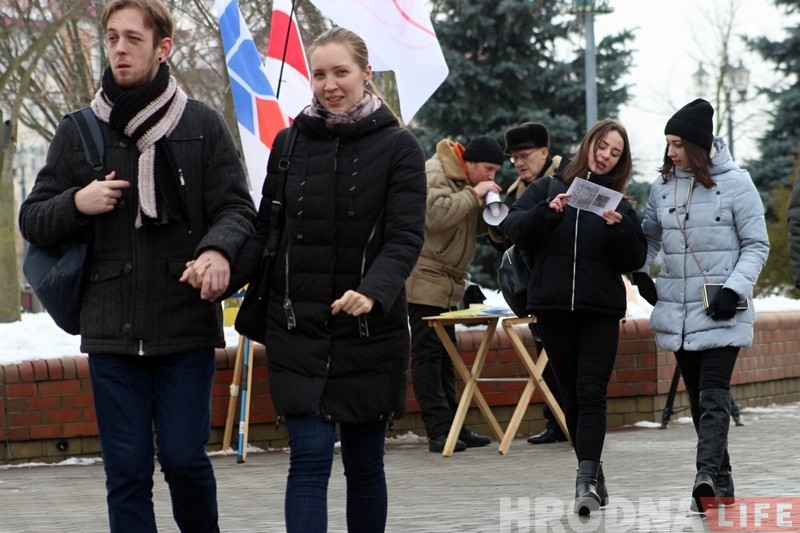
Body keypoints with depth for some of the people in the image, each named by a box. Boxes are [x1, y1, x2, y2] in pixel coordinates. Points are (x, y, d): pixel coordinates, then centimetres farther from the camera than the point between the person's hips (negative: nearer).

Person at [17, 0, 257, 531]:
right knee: (127, 470, 3)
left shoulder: (203, 125, 3)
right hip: (110, 329, 2)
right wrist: (77, 204, -10)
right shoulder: (78, 132, 8)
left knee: (184, 457, -2)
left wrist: (218, 249, -23)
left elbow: (238, 208, 0)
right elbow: (32, 220, 12)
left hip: (187, 327, -2)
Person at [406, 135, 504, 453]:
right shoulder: (435, 174, -14)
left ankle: (452, 427, 16)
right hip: (424, 277, -10)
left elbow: (473, 228, 18)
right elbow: (436, 216, -29)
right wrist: (473, 195, -23)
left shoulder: (466, 182, 15)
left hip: (446, 281, 10)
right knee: (427, 352, -9)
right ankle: (439, 431, -11)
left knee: (444, 354, 12)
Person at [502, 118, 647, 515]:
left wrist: (619, 227, -14)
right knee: (571, 396, 6)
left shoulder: (619, 204, 10)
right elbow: (513, 228, -3)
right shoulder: (546, 190, 9)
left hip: (600, 311, -1)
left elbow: (633, 261, 3)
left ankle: (586, 480, -20)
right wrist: (547, 211, -18)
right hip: (553, 308, 1)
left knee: (591, 394, -12)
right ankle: (593, 474, 17)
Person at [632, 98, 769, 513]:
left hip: (721, 313, -5)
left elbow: (756, 244, -4)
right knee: (697, 398, 9)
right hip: (677, 312, 5)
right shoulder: (662, 185, 7)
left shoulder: (734, 182, -7)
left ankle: (707, 475, -29)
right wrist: (641, 274, 6)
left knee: (713, 395, -17)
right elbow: (649, 237, 22)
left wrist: (735, 289, -14)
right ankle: (721, 482, 16)